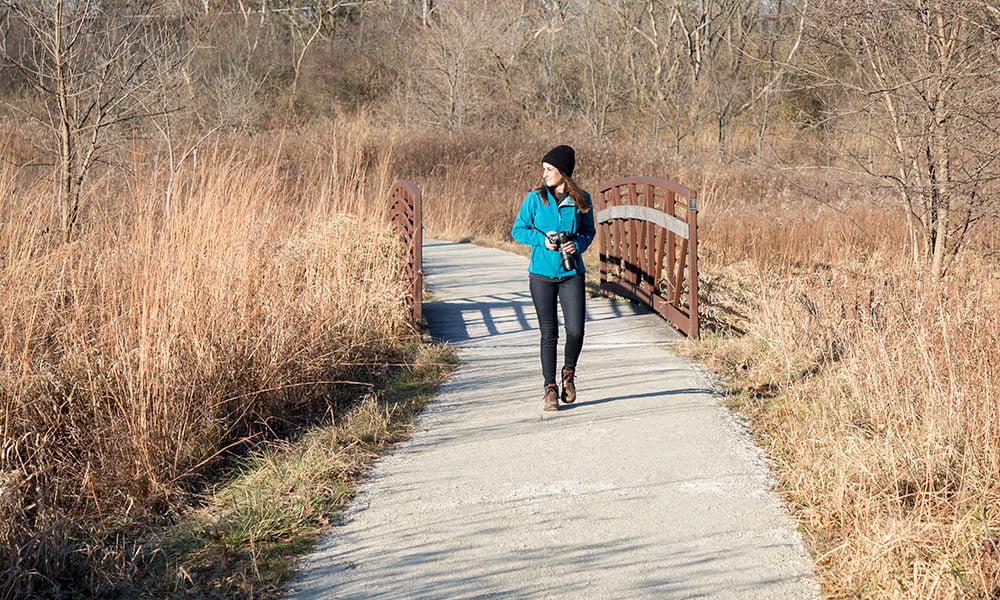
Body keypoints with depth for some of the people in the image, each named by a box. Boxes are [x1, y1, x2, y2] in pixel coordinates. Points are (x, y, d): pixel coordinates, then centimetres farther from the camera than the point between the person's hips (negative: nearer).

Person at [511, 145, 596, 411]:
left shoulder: (581, 200, 0)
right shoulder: (535, 198, -2)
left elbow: (589, 230, 12)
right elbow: (518, 230, 4)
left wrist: (578, 244, -9)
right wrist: (542, 239, -12)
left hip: (572, 272, 0)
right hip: (542, 273, 0)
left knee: (575, 331, -8)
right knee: (549, 333, 3)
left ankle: (569, 374, 21)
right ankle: (550, 387, 15)